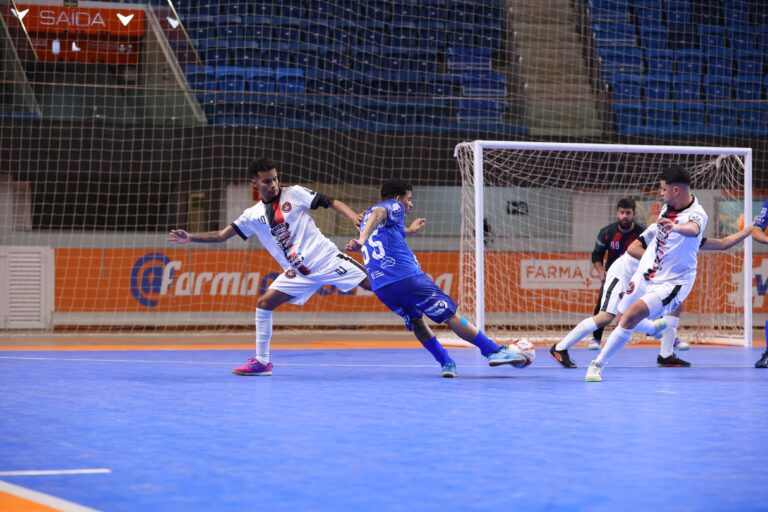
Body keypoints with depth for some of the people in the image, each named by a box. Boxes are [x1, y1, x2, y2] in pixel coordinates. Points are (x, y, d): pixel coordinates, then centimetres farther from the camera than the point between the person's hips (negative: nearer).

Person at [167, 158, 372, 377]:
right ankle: (261, 362, 4)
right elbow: (222, 235, 8)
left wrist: (357, 220, -19)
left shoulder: (295, 193, -3)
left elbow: (332, 202, -4)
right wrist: (190, 238, -4)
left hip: (327, 258, -3)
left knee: (378, 285, -14)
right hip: (298, 272, 4)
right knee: (264, 303, -4)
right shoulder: (253, 215, 6)